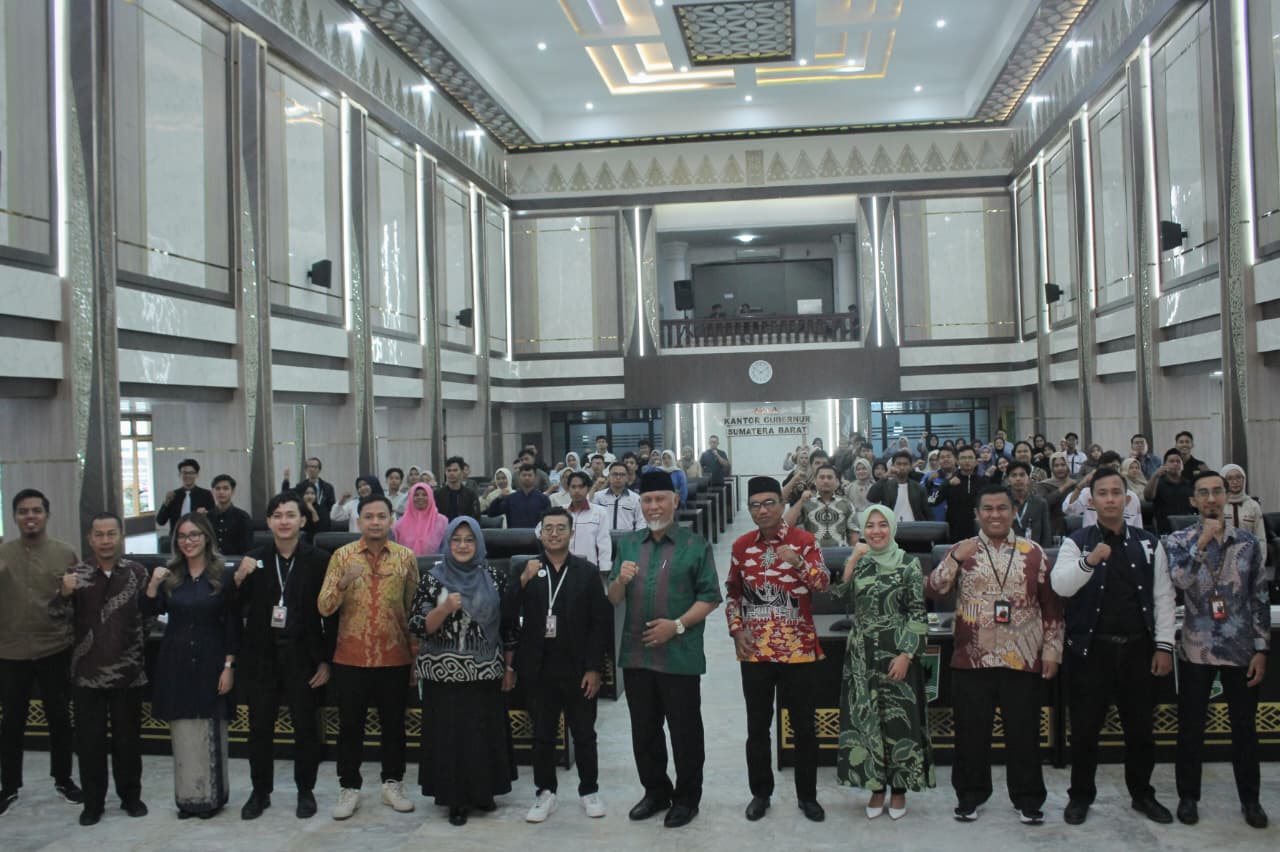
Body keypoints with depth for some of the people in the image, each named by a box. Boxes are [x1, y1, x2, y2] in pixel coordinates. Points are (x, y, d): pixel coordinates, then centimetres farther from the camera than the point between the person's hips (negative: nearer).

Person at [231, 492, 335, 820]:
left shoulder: (319, 560, -6)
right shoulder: (254, 560, 1)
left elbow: (331, 614, -4)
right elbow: (236, 609, 2)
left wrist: (327, 661, -6)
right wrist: (239, 578, -16)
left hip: (303, 657, -2)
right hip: (262, 657, 2)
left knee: (306, 727, 9)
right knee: (259, 727, 10)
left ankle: (306, 791, 25)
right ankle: (260, 791, 27)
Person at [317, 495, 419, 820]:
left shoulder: (406, 556, -1)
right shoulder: (342, 555, -3)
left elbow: (415, 607, 7)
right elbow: (324, 608, -8)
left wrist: (415, 652, 6)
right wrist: (343, 582, -26)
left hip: (395, 658, 1)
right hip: (351, 658, -1)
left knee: (394, 723, 10)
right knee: (350, 725, 6)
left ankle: (392, 784, 24)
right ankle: (349, 788, 18)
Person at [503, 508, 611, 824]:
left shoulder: (587, 572, -1)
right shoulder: (523, 569, 2)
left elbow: (601, 623, -3)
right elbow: (507, 616, -7)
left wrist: (595, 668, -9)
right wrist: (523, 581, -21)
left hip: (578, 669, -1)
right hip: (539, 669, 1)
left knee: (584, 735, 10)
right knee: (542, 735, 11)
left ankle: (590, 791, 25)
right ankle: (545, 793, 24)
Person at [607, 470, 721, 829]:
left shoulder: (695, 545, -3)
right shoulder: (627, 544, 9)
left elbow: (709, 597, -5)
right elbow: (613, 599, 9)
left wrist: (677, 625, -17)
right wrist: (621, 580, -13)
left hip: (680, 656, -4)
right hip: (636, 654, 4)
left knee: (685, 731, 6)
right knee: (644, 730, 14)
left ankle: (687, 799, 20)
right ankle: (656, 792, 30)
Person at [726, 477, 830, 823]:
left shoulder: (805, 540, -6)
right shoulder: (741, 545, 3)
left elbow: (824, 584, -14)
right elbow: (733, 593, 12)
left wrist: (799, 562, -30)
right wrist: (736, 630, 0)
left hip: (799, 649, -2)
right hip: (755, 651, 2)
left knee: (804, 726, 8)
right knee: (757, 727, 11)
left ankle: (807, 796, 22)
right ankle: (760, 793, 26)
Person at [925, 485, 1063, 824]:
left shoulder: (1033, 553, 3)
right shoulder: (962, 551, 3)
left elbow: (1051, 606, 7)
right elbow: (933, 590, -7)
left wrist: (1052, 650, 2)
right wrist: (954, 559, -20)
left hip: (1023, 660, 0)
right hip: (972, 659, 0)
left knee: (1024, 731, 8)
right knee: (971, 731, 9)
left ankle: (1028, 798, 23)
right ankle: (970, 794, 24)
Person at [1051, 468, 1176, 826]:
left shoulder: (1148, 543, 5)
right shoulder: (1077, 541, -2)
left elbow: (1163, 598, 6)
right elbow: (1058, 585, -16)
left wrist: (1164, 646, 0)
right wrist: (1089, 561, -32)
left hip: (1138, 649, 2)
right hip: (1092, 649, -2)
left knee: (1140, 727, 13)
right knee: (1085, 728, 5)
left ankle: (1142, 794, 30)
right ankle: (1080, 796, 20)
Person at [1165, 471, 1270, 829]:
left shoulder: (1247, 542, 2)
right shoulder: (1179, 541, -2)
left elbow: (1260, 599, 3)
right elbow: (1180, 581, -21)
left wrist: (1261, 649, 0)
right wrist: (1203, 541, -25)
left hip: (1241, 649, 1)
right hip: (1196, 650, -1)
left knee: (1245, 727, 11)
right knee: (1191, 728, 7)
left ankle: (1250, 798, 27)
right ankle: (1188, 796, 21)